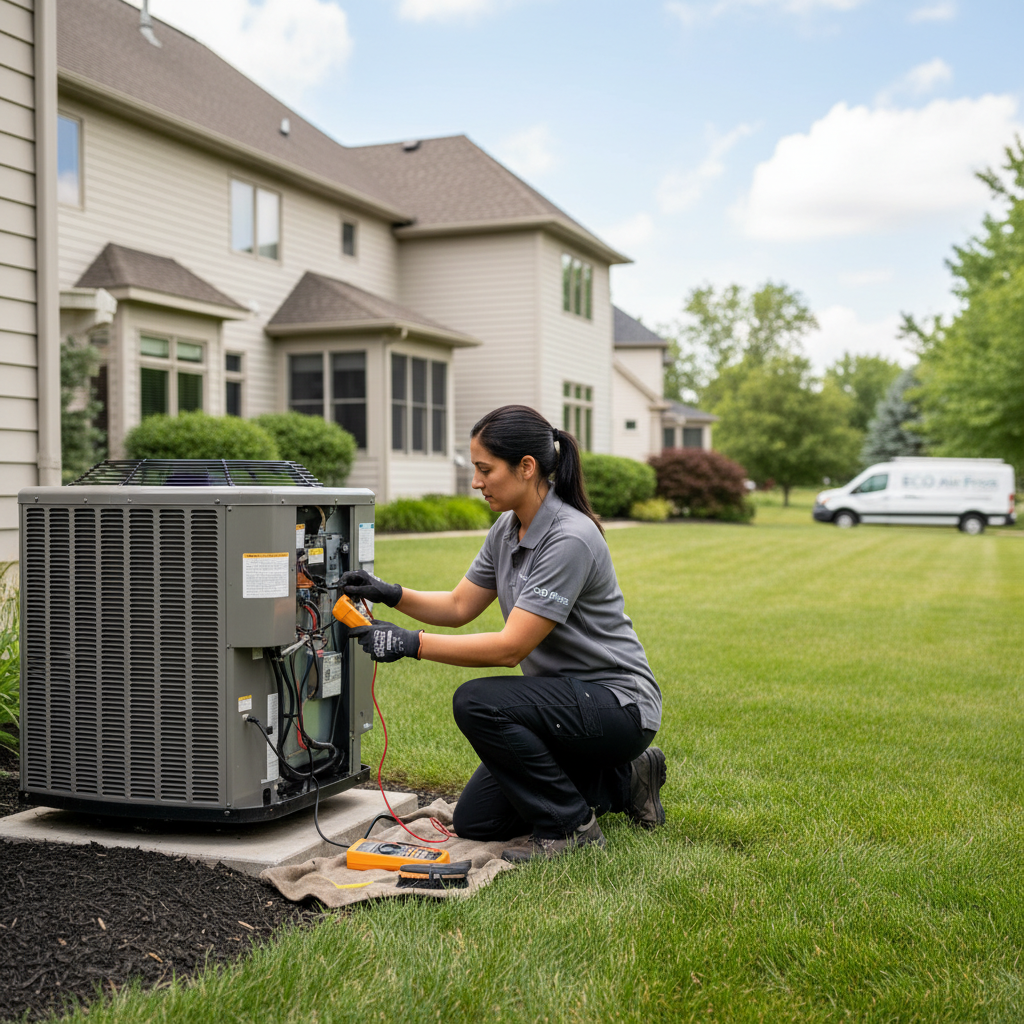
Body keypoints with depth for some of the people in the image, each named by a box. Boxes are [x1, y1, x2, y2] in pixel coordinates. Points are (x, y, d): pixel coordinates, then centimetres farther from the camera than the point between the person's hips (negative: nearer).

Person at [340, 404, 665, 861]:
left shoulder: (570, 539, -26)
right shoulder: (508, 529, 2)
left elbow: (510, 647, -28)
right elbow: (459, 606, 10)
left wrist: (411, 643, -28)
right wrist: (391, 594, -5)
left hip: (617, 706, -9)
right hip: (567, 698, 9)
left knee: (477, 703, -29)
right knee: (474, 820, 8)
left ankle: (570, 826, -10)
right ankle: (622, 779, 18)